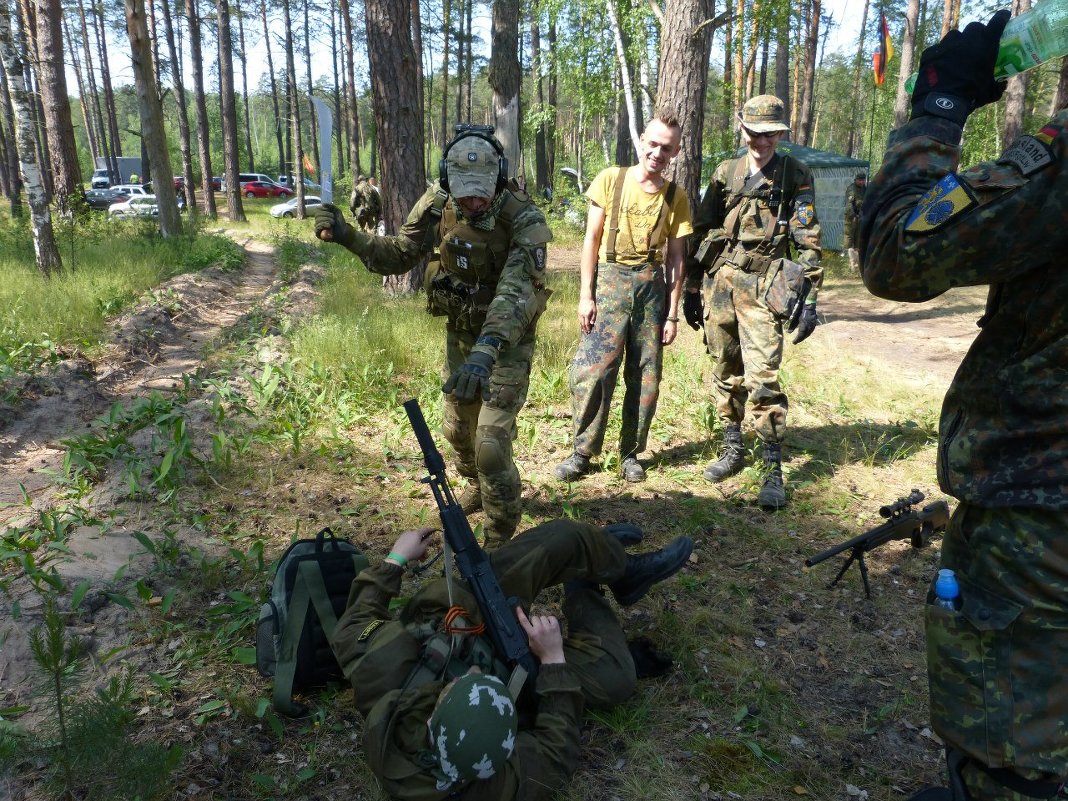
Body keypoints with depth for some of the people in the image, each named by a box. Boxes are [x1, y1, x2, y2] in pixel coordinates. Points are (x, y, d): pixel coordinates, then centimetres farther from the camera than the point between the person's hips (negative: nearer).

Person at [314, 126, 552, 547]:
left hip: (507, 341, -5)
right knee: (458, 429, 21)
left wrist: (485, 353, -55)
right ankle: (478, 486, 53)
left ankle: (501, 540, 12)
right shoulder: (438, 203, -12)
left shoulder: (523, 220, -28)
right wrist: (347, 236, -20)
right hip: (460, 333, 6)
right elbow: (399, 255, -3)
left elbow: (515, 294, -40)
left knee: (491, 444, -11)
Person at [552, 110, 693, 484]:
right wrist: (585, 295, -6)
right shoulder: (610, 180, -1)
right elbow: (591, 239, 0)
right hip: (609, 281, -2)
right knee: (592, 370, -9)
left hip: (652, 285, 2)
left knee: (645, 377, 6)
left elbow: (675, 258, 7)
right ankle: (582, 452, 5)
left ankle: (630, 453, 20)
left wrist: (672, 314, 4)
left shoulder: (675, 198, 4)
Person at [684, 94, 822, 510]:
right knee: (725, 371, 10)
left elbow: (808, 241, -1)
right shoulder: (724, 173, 11)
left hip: (762, 289, -4)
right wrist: (692, 289, 10)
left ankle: (773, 469, -4)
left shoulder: (795, 176, 2)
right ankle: (733, 449, 25)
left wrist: (809, 299, -7)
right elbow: (701, 232, 13)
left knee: (762, 377, -11)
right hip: (719, 284, 4)